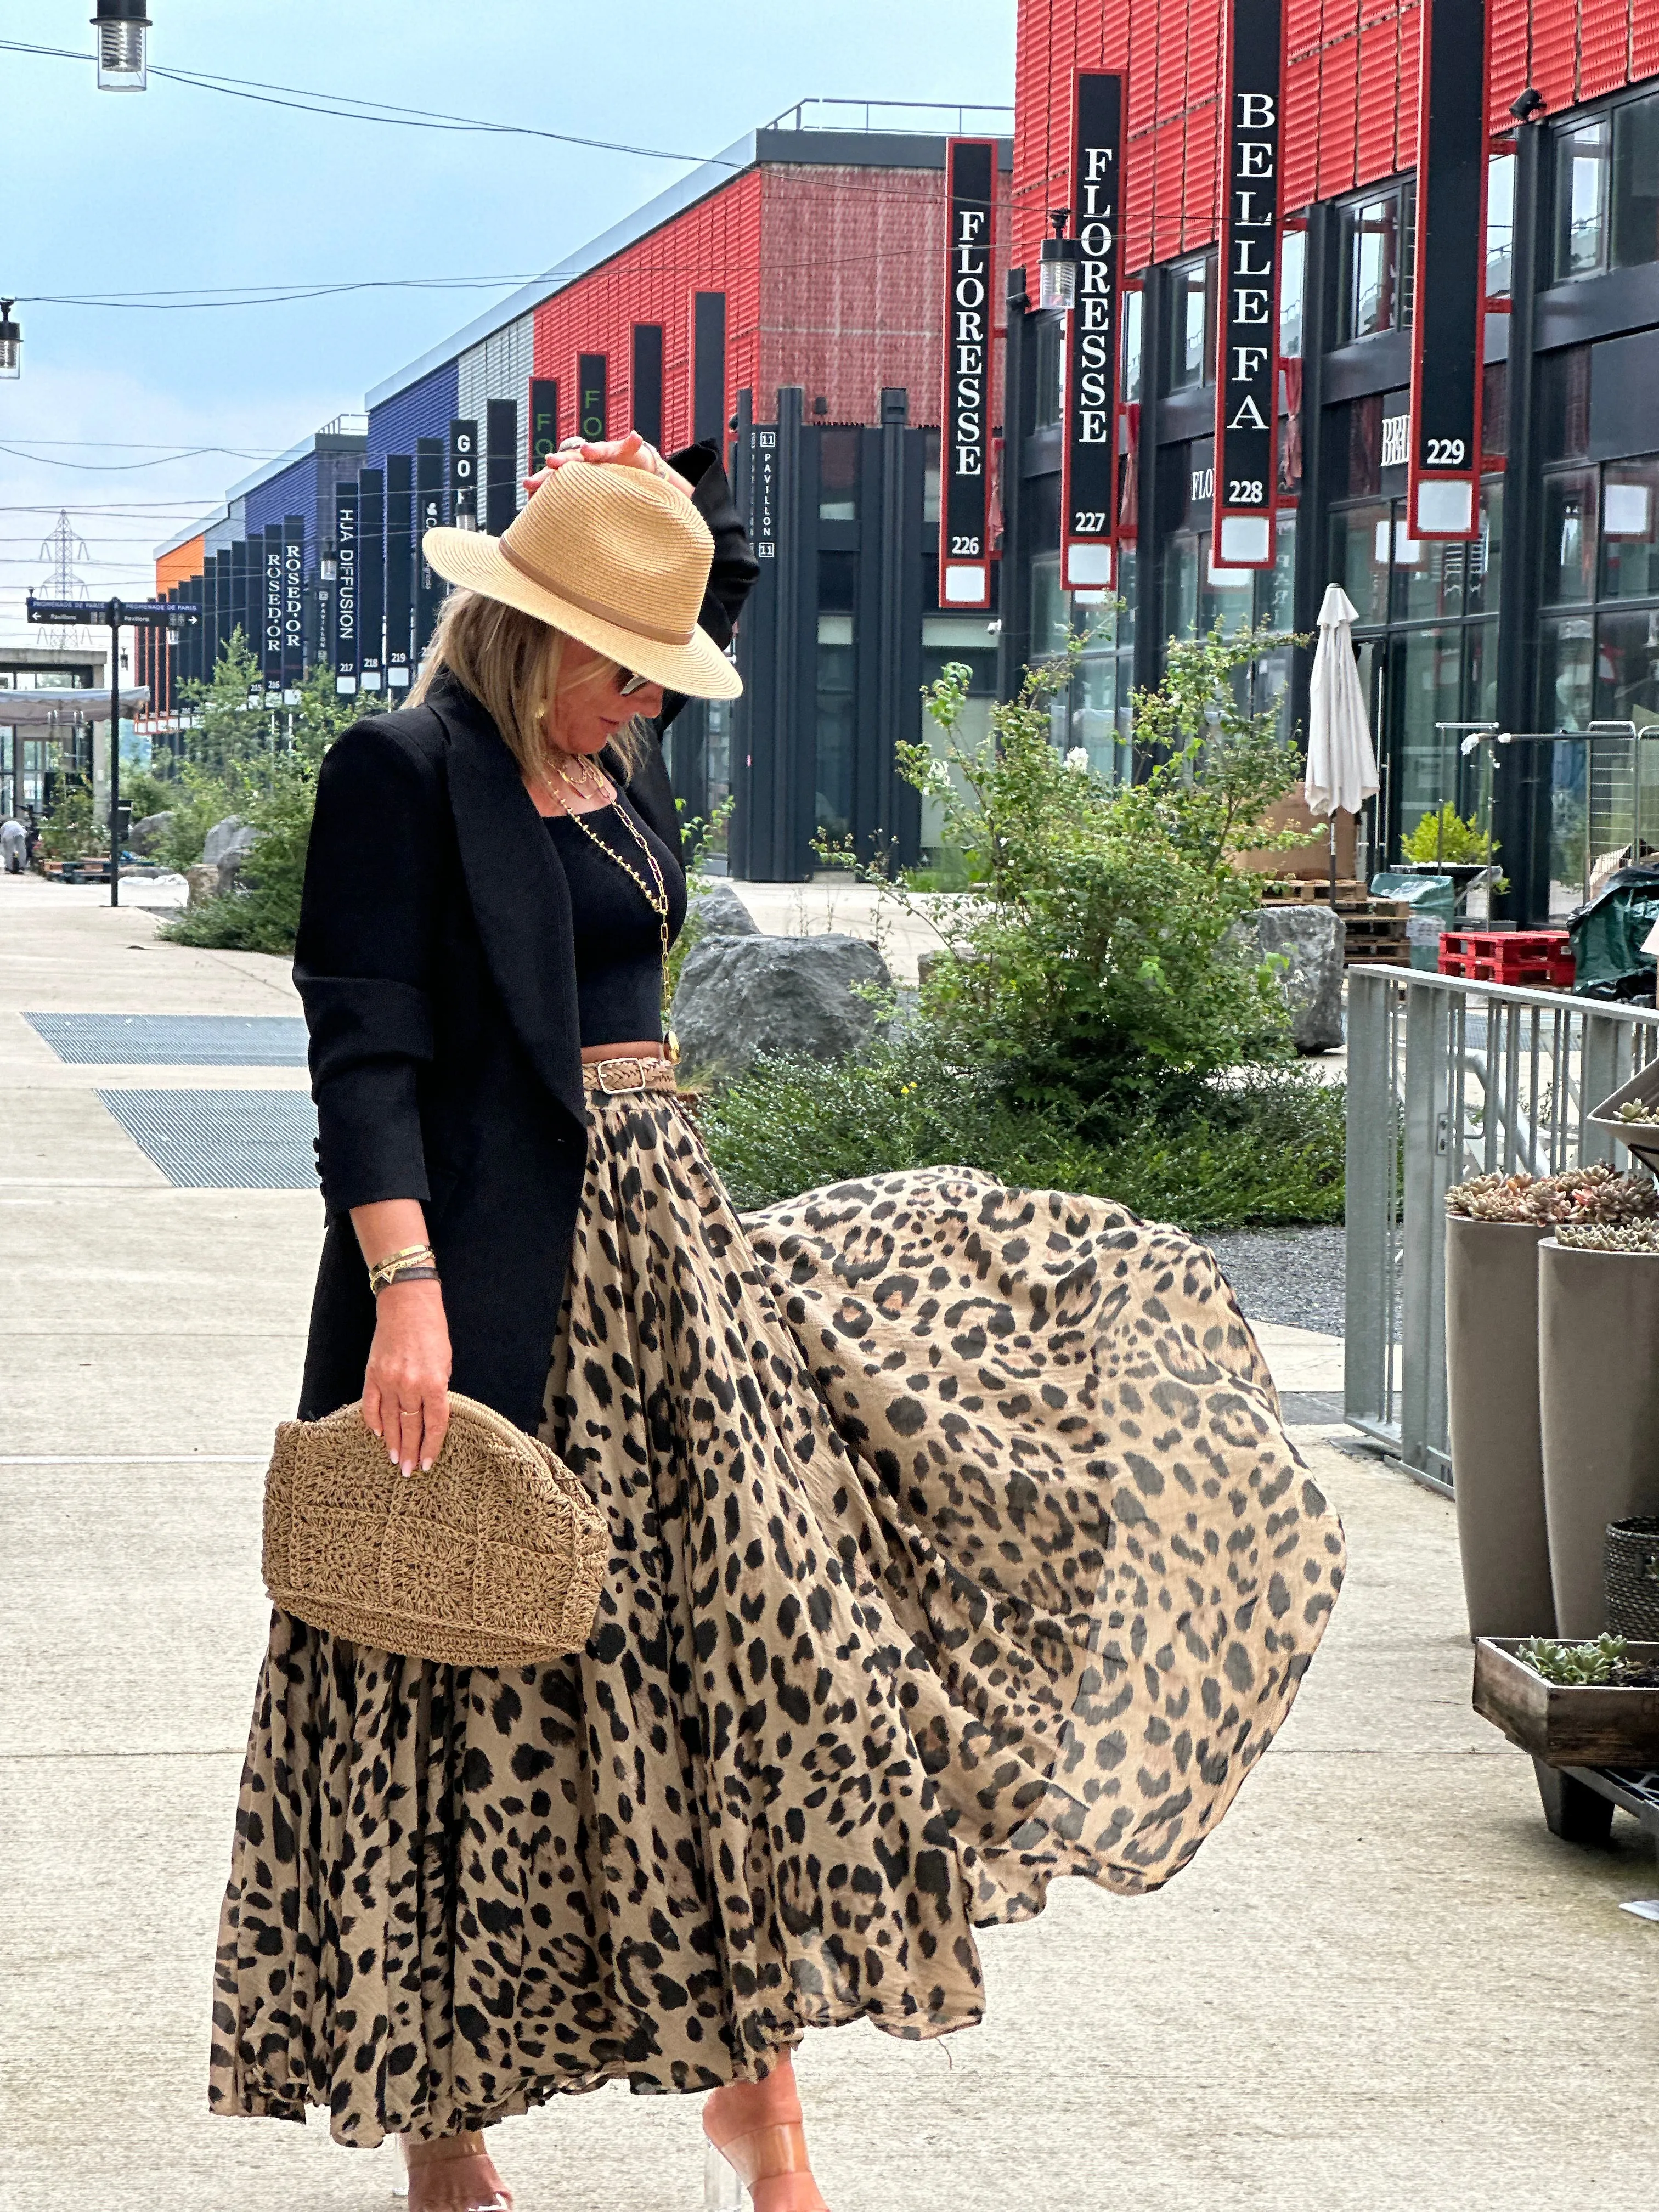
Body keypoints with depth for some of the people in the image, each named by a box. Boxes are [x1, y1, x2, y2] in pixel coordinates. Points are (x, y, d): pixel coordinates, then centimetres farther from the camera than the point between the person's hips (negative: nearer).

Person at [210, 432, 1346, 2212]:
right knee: (490, 1694, 2)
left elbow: (729, 579, 31)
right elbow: (364, 1055, -17)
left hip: (665, 1245, 8)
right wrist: (405, 1292, -26)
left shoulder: (619, 765, 12)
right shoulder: (403, 773, -10)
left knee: (755, 1649, 3)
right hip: (500, 1275, -8)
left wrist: (680, 490, 11)